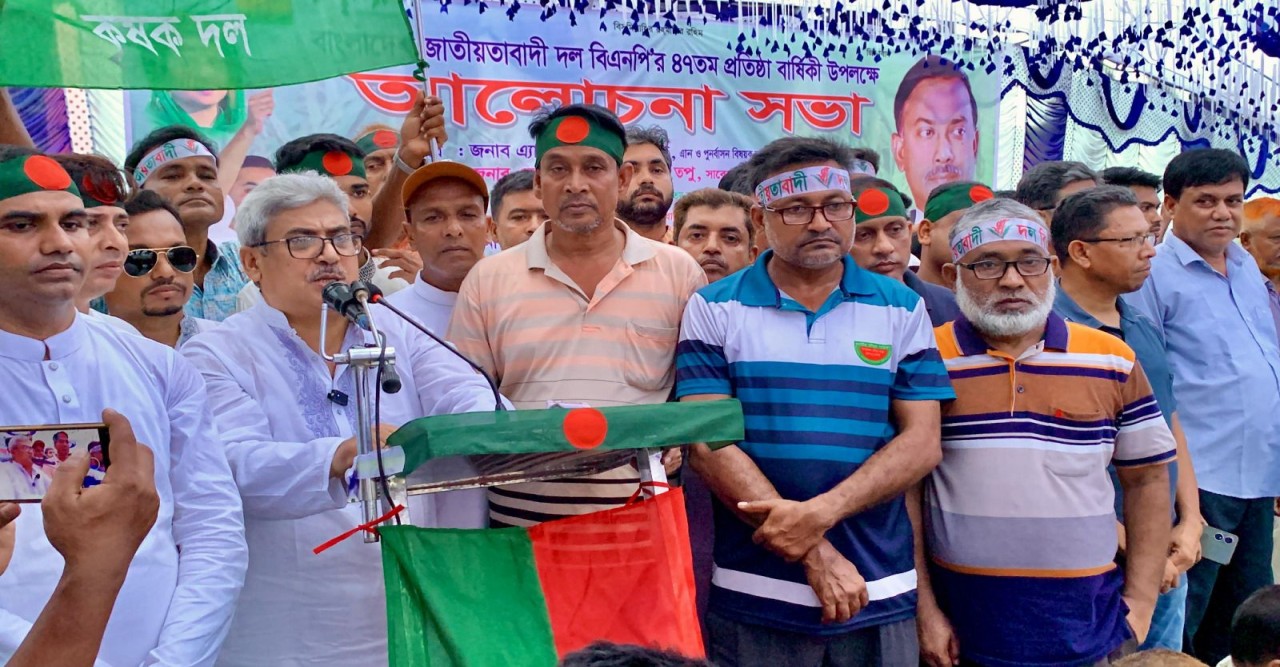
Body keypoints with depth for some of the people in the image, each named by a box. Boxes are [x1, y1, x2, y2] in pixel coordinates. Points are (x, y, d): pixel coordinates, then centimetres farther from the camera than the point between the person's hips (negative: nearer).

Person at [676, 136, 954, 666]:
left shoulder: (901, 309, 4)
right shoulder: (715, 309, -1)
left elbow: (921, 442, -2)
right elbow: (709, 444, -8)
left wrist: (822, 512, -16)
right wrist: (813, 554, -14)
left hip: (879, 594, 2)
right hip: (754, 597, -1)